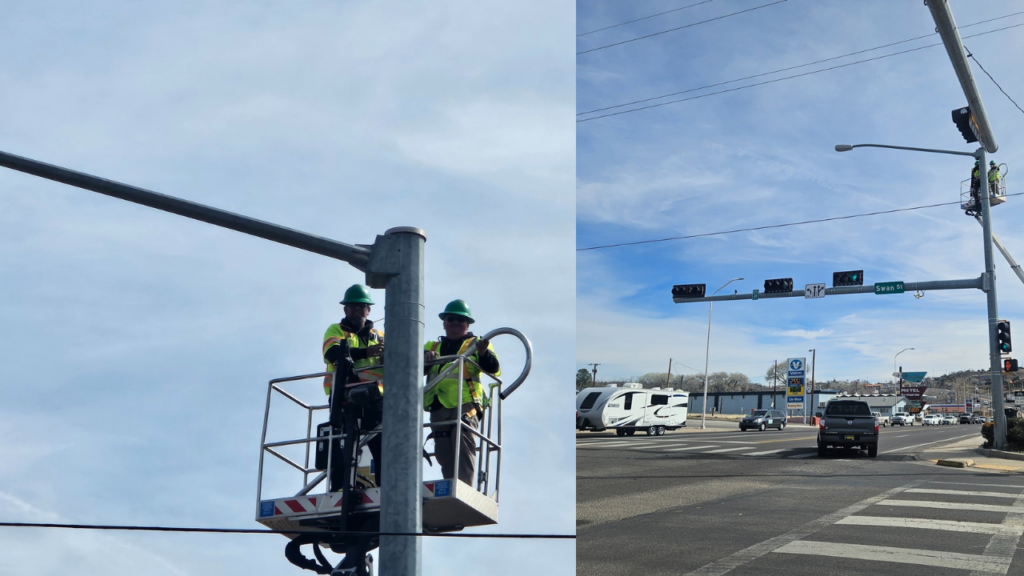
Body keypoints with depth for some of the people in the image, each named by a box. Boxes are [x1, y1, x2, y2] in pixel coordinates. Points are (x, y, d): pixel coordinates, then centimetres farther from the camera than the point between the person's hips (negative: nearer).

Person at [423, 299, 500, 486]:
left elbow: (493, 369, -4)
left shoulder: (476, 344, 13)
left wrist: (483, 353, -25)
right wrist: (425, 357, -17)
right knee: (445, 456, 5)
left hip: (464, 406, -4)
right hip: (438, 409, 4)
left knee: (463, 453, -15)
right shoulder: (432, 346, 23)